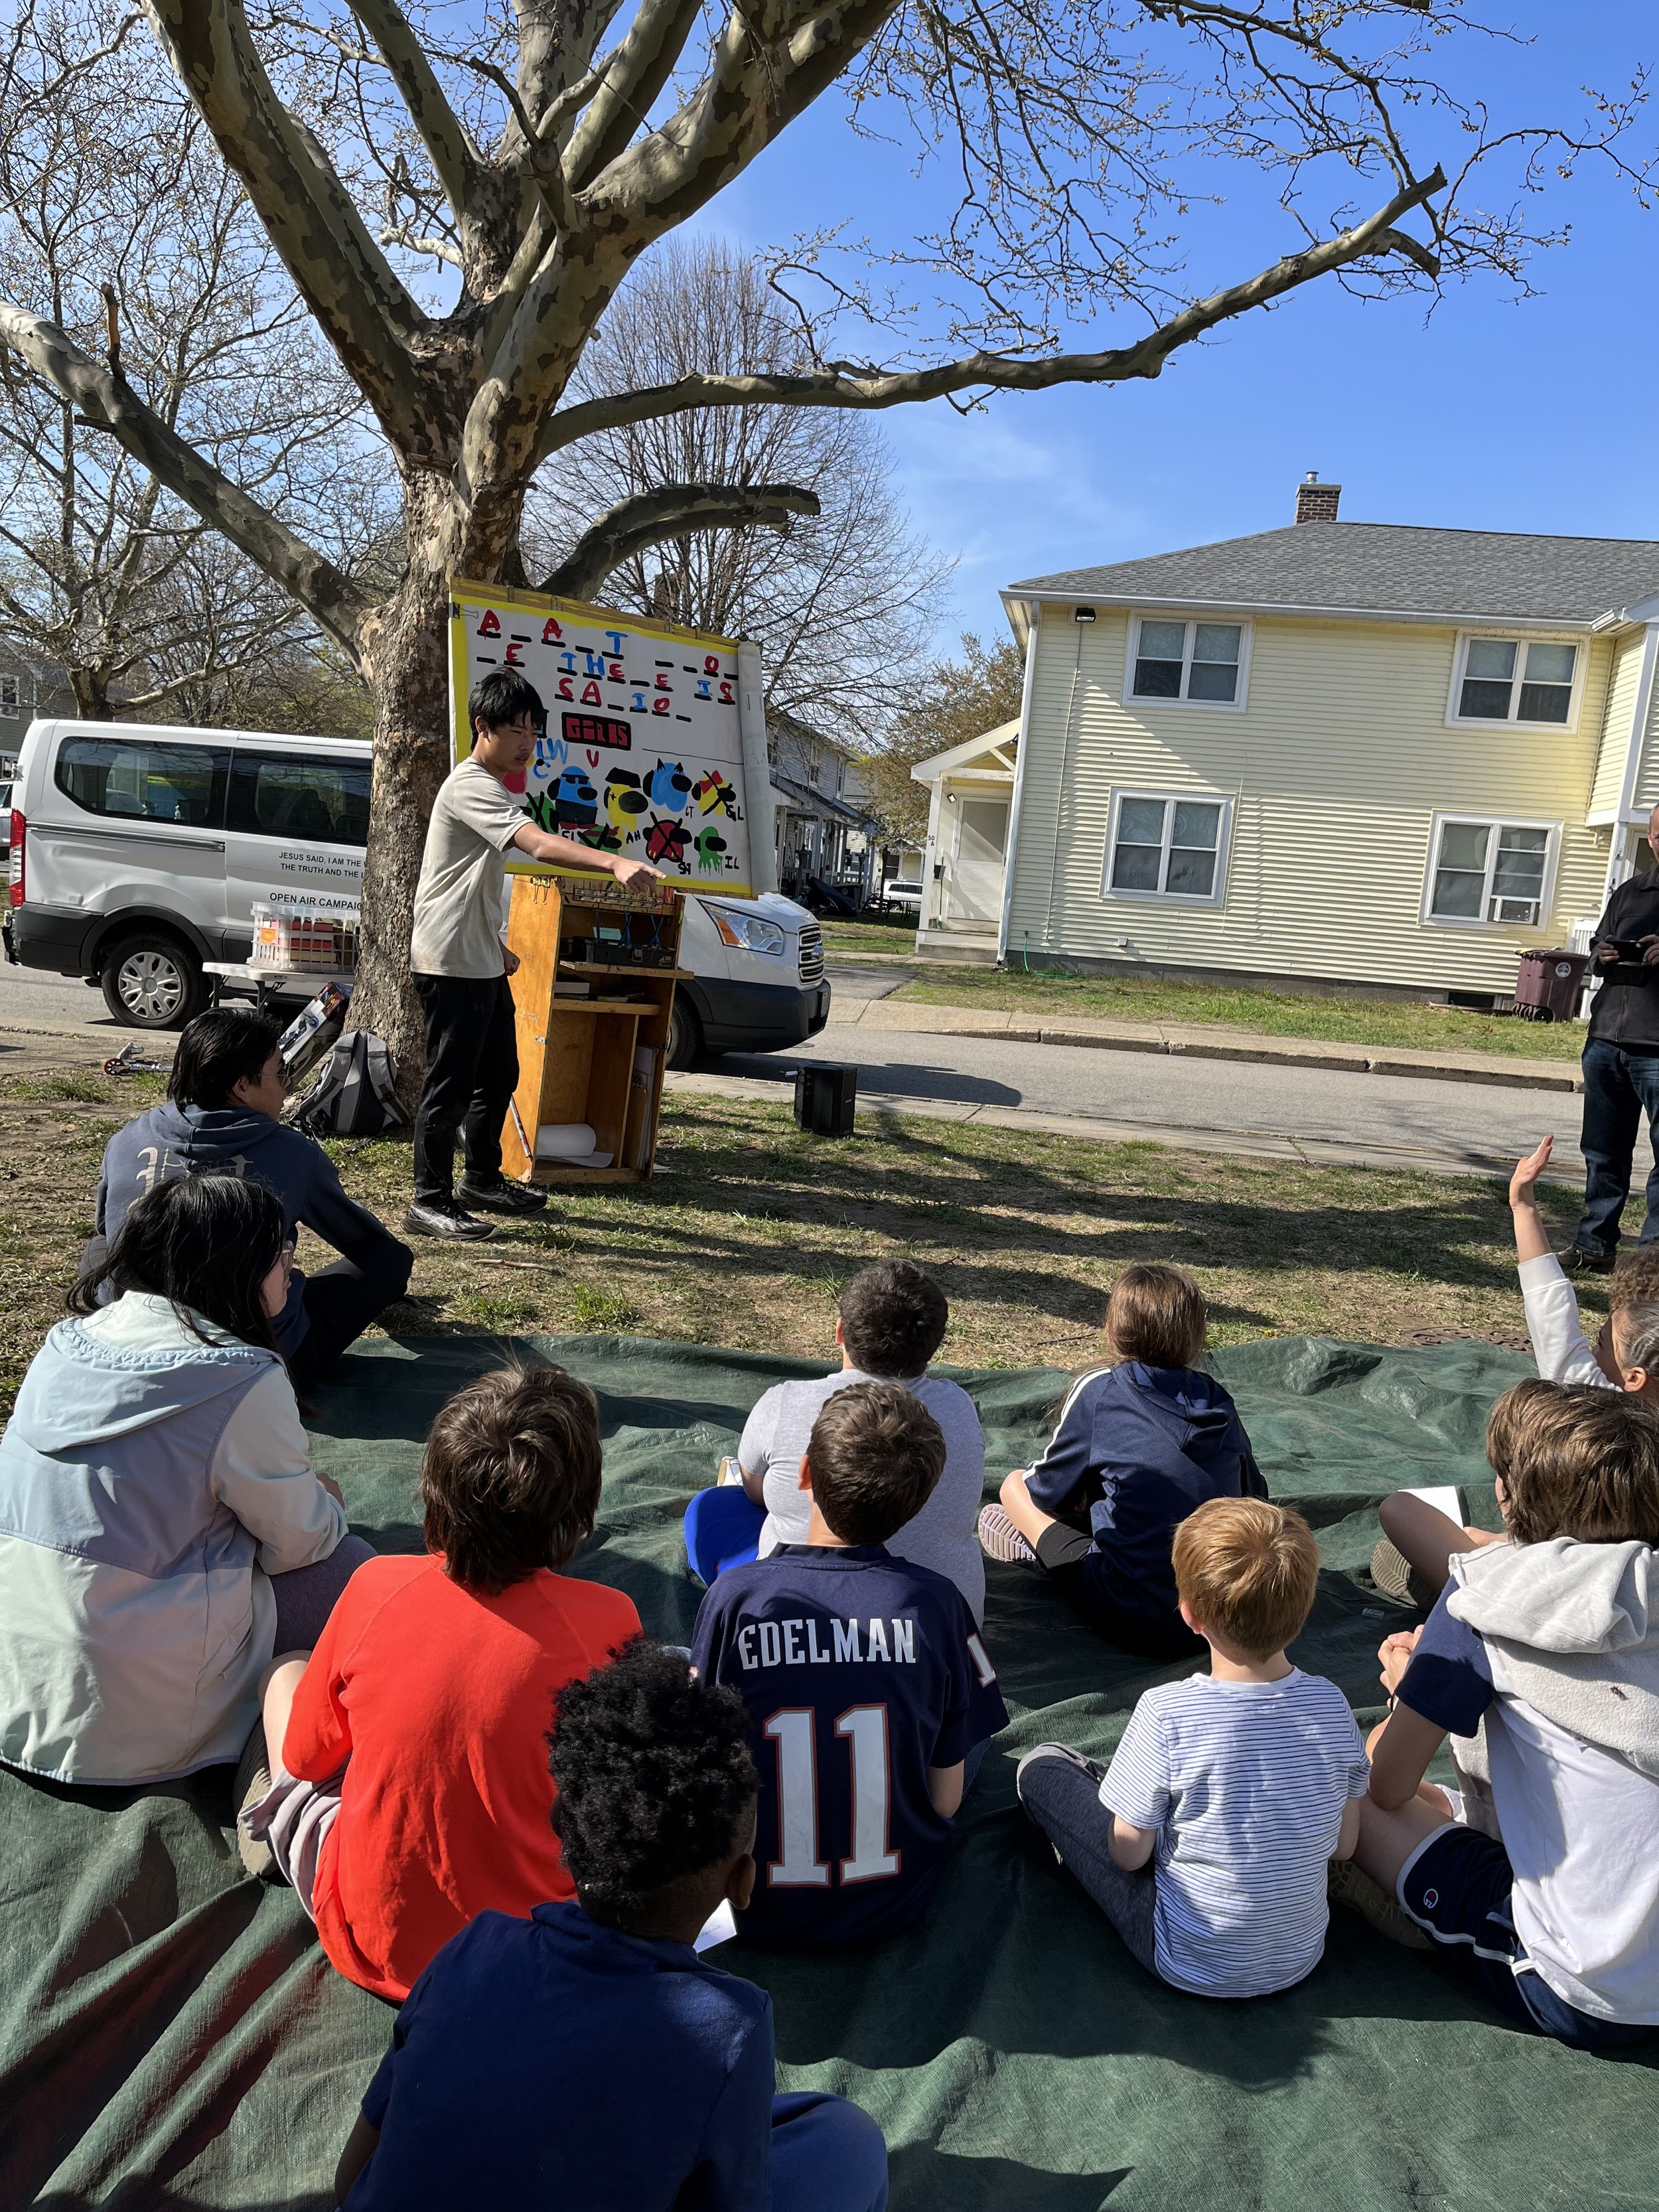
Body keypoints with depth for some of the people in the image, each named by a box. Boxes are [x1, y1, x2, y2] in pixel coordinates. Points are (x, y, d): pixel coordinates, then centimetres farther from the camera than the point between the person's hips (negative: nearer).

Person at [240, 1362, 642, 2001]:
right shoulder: (607, 1621, -21)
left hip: (370, 1946, 1)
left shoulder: (374, 1585, -17)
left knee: (287, 1670, 18)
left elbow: (306, 1757, 1)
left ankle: (279, 1812, 46)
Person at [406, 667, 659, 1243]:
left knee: (499, 1076, 16)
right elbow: (540, 845, -35)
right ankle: (430, 1203, 2)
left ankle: (483, 1180, 30)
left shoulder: (491, 788, 17)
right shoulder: (470, 787, -17)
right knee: (451, 1082, -6)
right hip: (451, 963, -10)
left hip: (483, 962, 10)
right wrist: (616, 863, -47)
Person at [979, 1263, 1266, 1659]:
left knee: (1017, 1485, 10)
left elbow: (1049, 1492, 2)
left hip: (1132, 1623, -5)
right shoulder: (1219, 1401, 4)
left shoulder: (1098, 1391, -9)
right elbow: (1255, 1497, 16)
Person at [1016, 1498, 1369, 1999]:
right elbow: (1343, 1846, -3)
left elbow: (1129, 1853, -17)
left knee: (1040, 1767, 5)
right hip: (1301, 1958, 5)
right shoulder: (1331, 1704, -17)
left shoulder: (1166, 1713, -29)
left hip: (1190, 1967, -5)